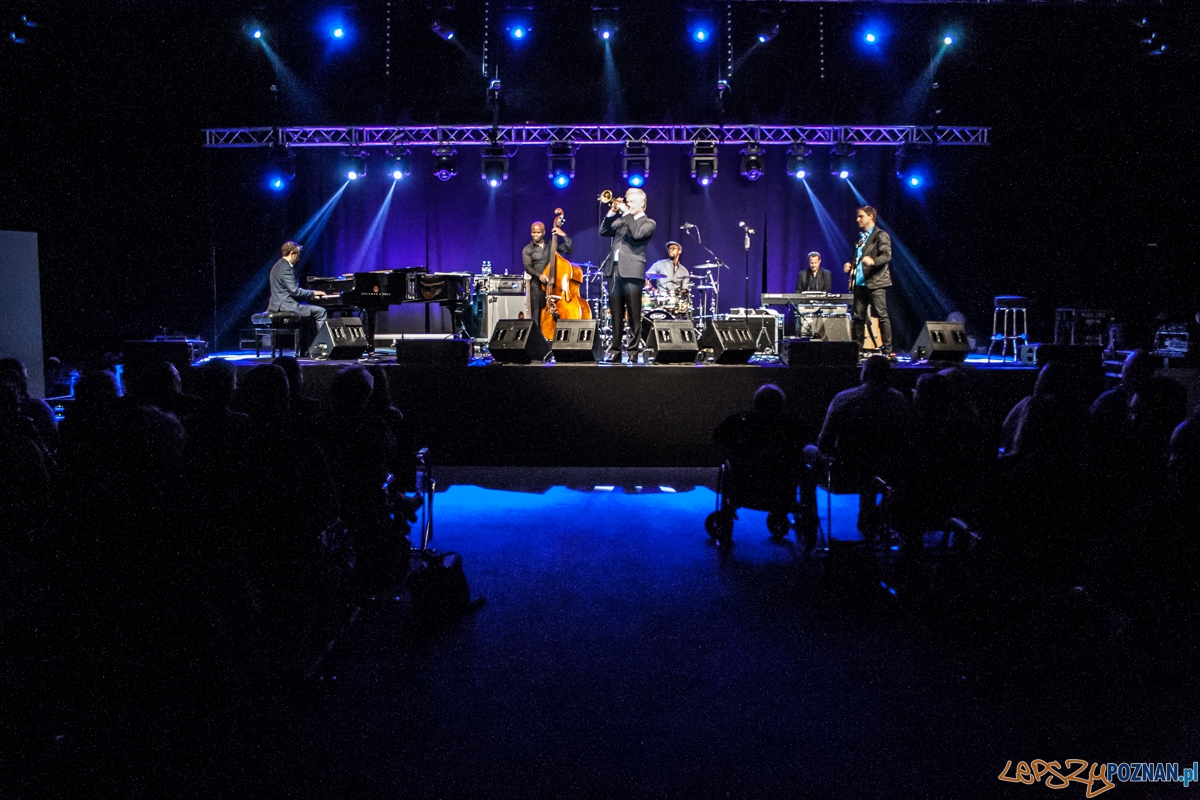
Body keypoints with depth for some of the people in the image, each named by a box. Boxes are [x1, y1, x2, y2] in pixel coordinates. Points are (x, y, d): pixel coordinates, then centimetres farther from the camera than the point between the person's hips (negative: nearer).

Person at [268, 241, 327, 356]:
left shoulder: (278, 266, 19)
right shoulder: (286, 268, -15)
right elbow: (295, 291, -21)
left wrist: (310, 294, 17)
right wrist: (313, 293, -9)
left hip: (278, 305, 11)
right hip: (285, 305, -11)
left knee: (312, 312, 26)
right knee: (321, 312, -10)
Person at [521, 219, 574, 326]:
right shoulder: (527, 250, 7)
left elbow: (570, 250, 4)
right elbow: (528, 267, -5)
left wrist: (564, 235, -6)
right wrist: (539, 275, -23)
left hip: (553, 284, 1)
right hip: (537, 286, -1)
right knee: (537, 317, -7)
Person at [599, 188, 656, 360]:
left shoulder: (648, 223, 5)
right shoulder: (621, 219, 22)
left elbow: (637, 234, -14)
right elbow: (603, 231, 12)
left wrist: (627, 213, -8)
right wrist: (612, 212, 4)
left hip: (632, 270, -5)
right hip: (614, 269, 5)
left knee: (633, 313, -5)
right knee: (616, 312, 4)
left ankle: (634, 347, -2)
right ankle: (615, 346, 7)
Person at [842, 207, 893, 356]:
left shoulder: (881, 235, -4)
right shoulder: (859, 237, 19)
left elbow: (887, 255, -16)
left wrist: (873, 261, -35)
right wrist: (850, 265, 7)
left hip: (876, 282, -7)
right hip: (860, 282, 7)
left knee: (882, 315, -9)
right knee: (858, 317, 7)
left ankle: (887, 349, -7)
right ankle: (857, 348, 12)